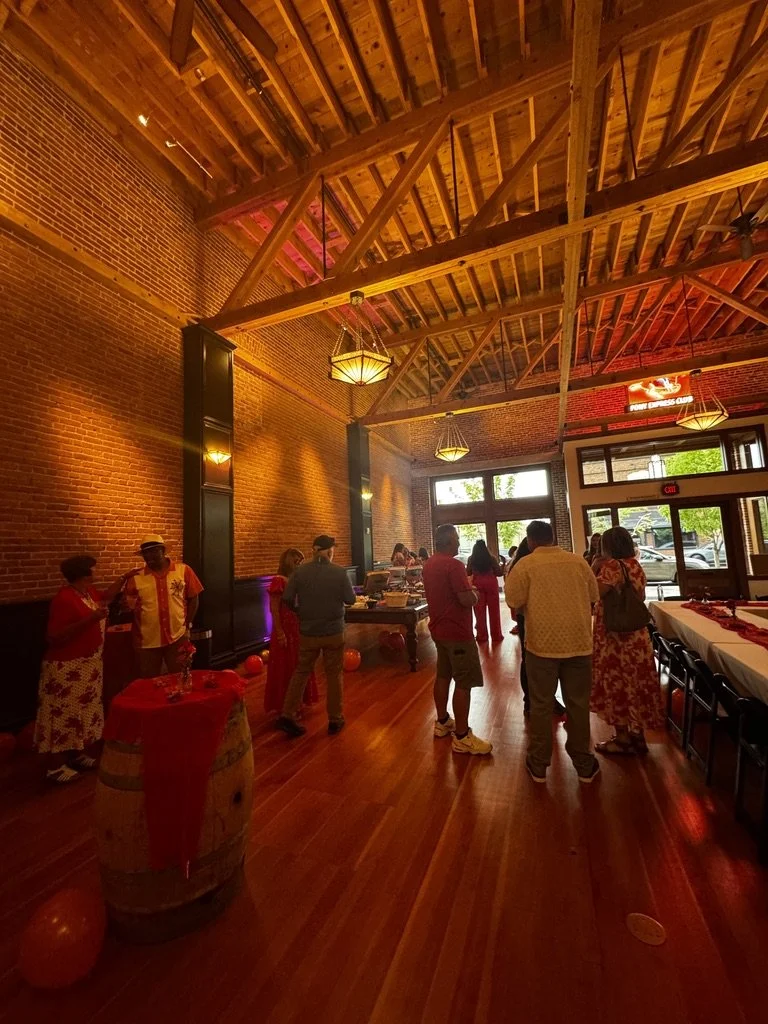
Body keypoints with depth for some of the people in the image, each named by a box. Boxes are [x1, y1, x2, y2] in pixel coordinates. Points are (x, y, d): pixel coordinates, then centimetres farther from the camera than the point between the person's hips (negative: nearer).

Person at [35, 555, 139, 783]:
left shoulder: (88, 592, 4)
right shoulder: (64, 599, -23)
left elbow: (107, 596, 26)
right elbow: (54, 638, -26)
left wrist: (125, 577, 20)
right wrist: (91, 618, -31)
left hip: (87, 664, 9)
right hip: (67, 668, -9)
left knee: (82, 711, 18)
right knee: (63, 715, 2)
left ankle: (76, 755, 31)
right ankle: (55, 767, 15)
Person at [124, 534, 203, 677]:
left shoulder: (183, 570, -5)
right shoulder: (136, 577, -2)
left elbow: (193, 598, 1)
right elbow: (128, 606, 9)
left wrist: (187, 625, -1)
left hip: (178, 637, -1)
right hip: (147, 641, 1)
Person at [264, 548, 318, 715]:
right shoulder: (278, 580, -15)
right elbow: (274, 609, -16)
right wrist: (280, 632, -18)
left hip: (299, 628, 7)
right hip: (286, 629, -7)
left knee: (299, 666, 17)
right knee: (285, 667, 5)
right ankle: (284, 707, 20)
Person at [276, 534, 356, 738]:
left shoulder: (299, 571, -8)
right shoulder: (339, 572, -13)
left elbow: (287, 599, -7)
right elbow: (351, 599, -7)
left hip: (308, 632, 2)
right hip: (334, 631, -1)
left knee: (301, 672, 18)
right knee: (333, 675, 13)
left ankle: (288, 715, 17)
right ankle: (335, 720, 24)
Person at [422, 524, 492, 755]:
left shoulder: (429, 564, 9)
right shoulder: (453, 565, -22)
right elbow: (467, 600, -25)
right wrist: (475, 593, -4)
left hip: (439, 628, 9)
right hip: (457, 632, -9)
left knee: (443, 676, 18)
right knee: (464, 683, 0)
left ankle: (442, 722, 31)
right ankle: (461, 737, 9)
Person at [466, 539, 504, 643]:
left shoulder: (471, 559, 0)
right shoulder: (491, 558, -2)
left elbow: (468, 573, 6)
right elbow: (499, 572, -1)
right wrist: (503, 565, 18)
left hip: (477, 585, 0)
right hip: (491, 584, 0)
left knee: (479, 612, 7)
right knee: (494, 611, 10)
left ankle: (482, 636, 11)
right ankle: (496, 635, 17)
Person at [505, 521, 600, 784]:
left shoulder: (525, 564, -9)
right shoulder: (578, 561, 1)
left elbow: (513, 599, -8)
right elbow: (594, 596, 12)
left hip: (543, 643, -2)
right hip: (579, 642, 3)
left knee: (541, 705, 10)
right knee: (578, 704, 15)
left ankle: (538, 765, 23)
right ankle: (584, 765, 29)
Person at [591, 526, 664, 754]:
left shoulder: (612, 566, -19)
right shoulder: (636, 565, 7)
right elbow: (641, 596, 18)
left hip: (614, 636, -8)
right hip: (635, 635, 8)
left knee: (616, 683, 4)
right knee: (634, 682, 16)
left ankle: (623, 738, 15)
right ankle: (636, 734, 29)